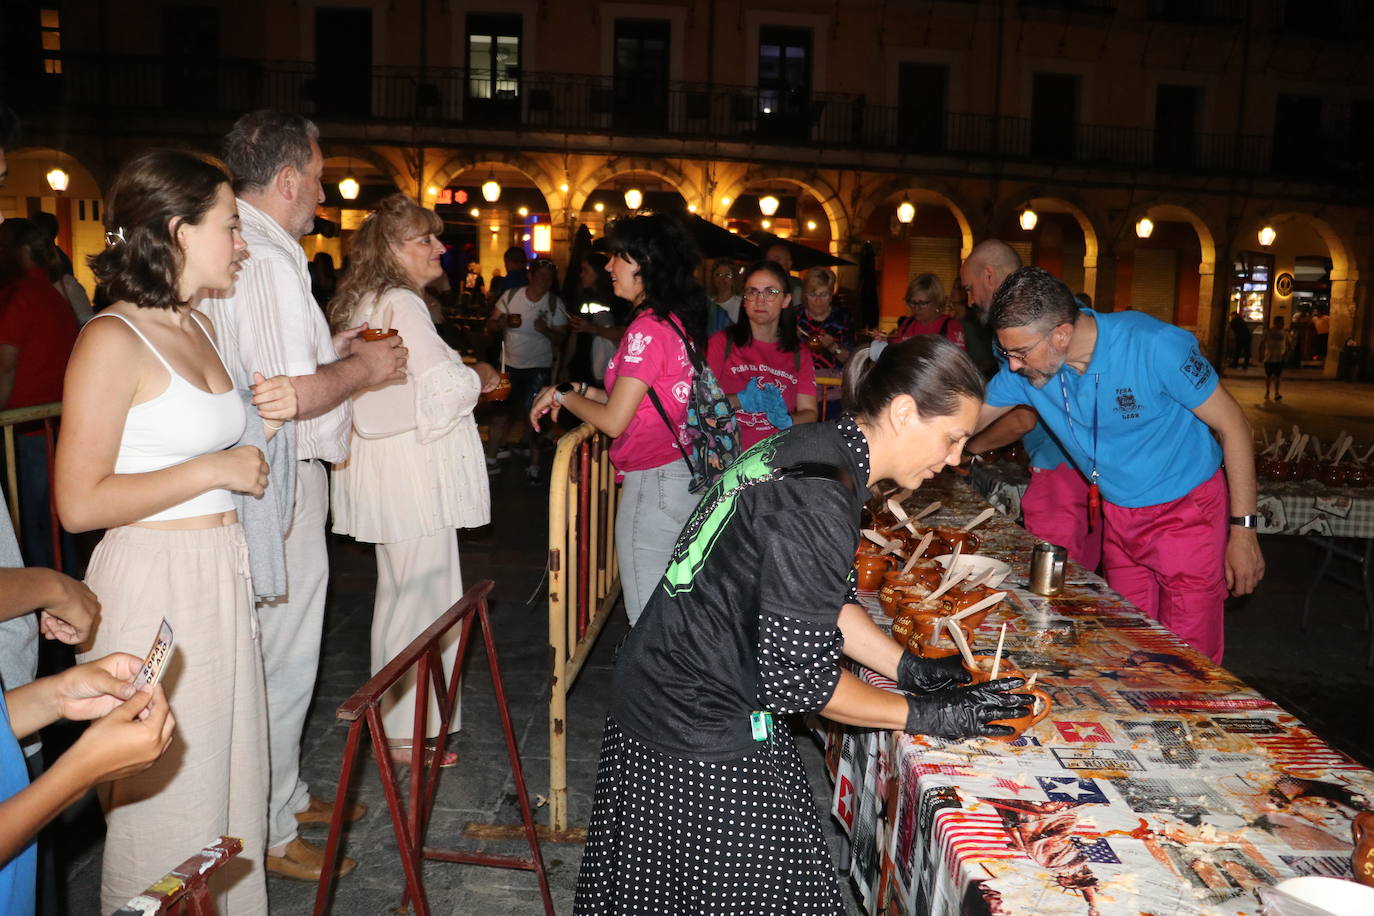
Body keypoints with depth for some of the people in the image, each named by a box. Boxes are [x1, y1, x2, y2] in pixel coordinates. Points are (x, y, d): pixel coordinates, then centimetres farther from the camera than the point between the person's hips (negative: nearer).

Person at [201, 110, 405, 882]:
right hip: (282, 480, -10)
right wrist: (361, 366, -10)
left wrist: (332, 351, 16)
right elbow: (294, 394, -26)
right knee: (282, 658, 2)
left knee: (280, 651, 20)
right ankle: (270, 833, 18)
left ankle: (285, 793, 37)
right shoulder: (270, 261, -20)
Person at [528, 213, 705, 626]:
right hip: (685, 477, 9)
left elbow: (613, 420, -16)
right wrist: (579, 390, 12)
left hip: (653, 483, -9)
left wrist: (563, 394, 0)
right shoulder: (679, 322, 10)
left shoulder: (648, 328, -17)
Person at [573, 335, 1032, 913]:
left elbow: (820, 598, 12)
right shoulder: (817, 502, -27)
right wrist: (921, 715, -11)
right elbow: (798, 674, -23)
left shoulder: (813, 449, 2)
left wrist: (909, 668, 7)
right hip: (703, 737, -9)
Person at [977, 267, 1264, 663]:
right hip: (1119, 515, 5)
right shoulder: (1024, 369, -12)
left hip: (1187, 510, -5)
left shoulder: (1155, 346, -26)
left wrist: (1243, 530, -15)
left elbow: (1233, 425, -16)